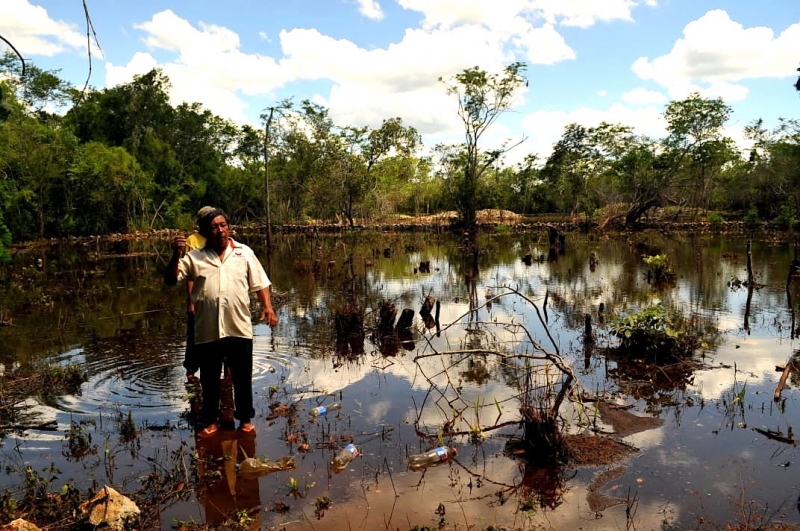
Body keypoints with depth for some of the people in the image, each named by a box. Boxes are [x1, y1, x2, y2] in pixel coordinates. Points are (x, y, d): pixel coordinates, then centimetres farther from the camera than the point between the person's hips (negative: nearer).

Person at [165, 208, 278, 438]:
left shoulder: (244, 252, 5)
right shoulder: (194, 257, 4)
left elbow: (260, 283, 5)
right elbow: (170, 280, -2)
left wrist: (268, 307, -8)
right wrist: (176, 256, -17)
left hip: (239, 329, 0)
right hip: (207, 331, 1)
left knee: (242, 377, 10)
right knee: (209, 379, 12)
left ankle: (245, 419, 25)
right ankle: (211, 421, 28)